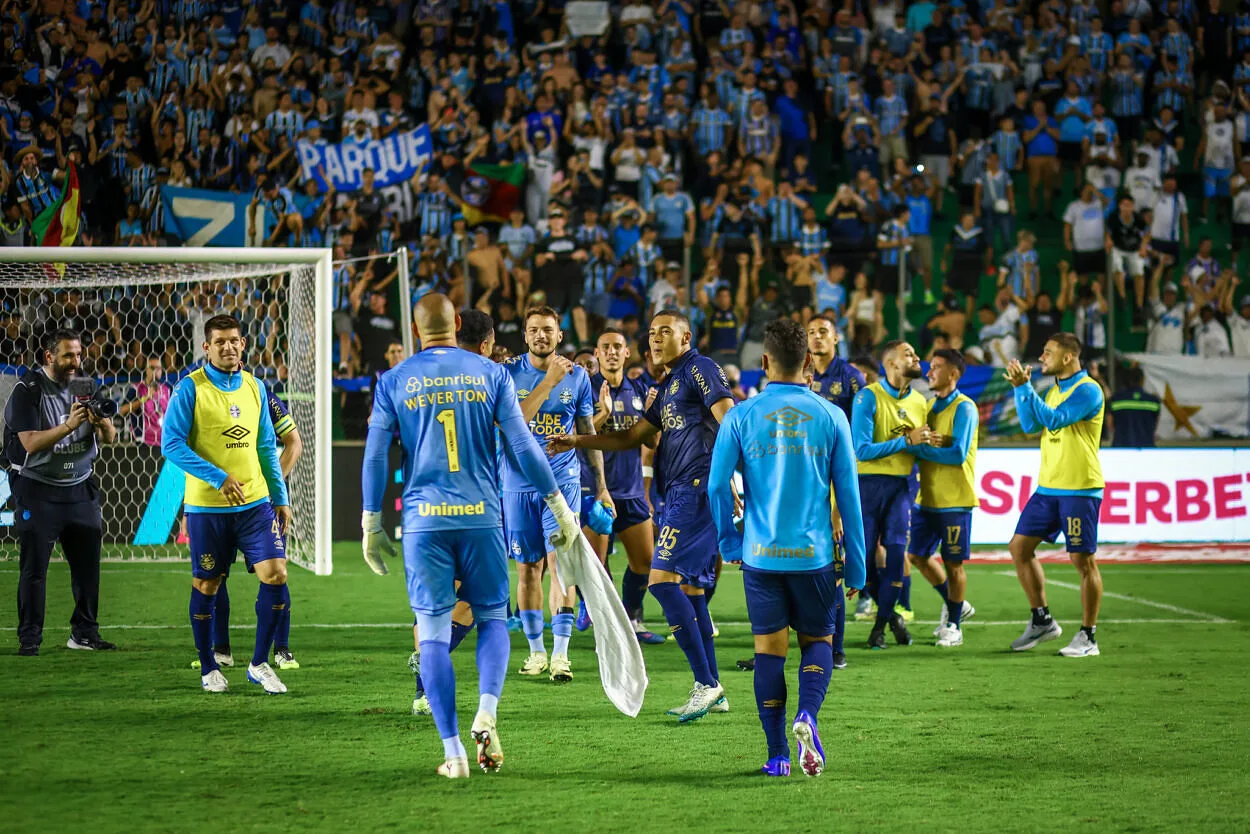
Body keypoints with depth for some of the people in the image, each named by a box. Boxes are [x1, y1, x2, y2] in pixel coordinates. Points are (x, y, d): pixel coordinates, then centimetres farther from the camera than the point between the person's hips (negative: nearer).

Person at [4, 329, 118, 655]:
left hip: (80, 489, 5)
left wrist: (102, 423, -20)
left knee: (87, 563, 6)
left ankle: (84, 633, 16)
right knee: (34, 567, -4)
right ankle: (29, 638, 1)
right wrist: (69, 425, -29)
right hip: (37, 490, -5)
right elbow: (31, 444, -19)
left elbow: (109, 438, 3)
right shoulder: (28, 390, -11)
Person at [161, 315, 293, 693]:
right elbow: (172, 444, -14)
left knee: (275, 575, -7)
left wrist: (280, 497, 14)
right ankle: (208, 668, 21)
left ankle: (259, 664, 6)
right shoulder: (190, 388, -8)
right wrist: (219, 478, -20)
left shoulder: (255, 387, 9)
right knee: (206, 585, 5)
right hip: (207, 506, -4)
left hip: (255, 502, 4)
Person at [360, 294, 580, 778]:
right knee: (492, 616, 14)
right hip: (481, 516, 0)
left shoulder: (394, 382, 5)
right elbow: (522, 445, 2)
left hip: (424, 520, 0)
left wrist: (371, 525, 11)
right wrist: (558, 505, 9)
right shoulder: (490, 373, 4)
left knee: (433, 632, 2)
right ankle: (486, 714, -10)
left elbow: (375, 456, 4)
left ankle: (453, 751, -3)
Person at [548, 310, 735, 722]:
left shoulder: (700, 368, -4)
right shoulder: (668, 386, 24)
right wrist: (577, 441, 21)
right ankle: (712, 691, 12)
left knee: (662, 579, -16)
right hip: (679, 493, 10)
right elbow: (633, 437, 29)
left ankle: (704, 683, -17)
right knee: (689, 588, 10)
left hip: (697, 487, -10)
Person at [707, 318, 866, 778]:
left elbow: (717, 484, -3)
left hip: (760, 552, 0)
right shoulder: (830, 416, 0)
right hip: (815, 552, 0)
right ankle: (807, 715, -12)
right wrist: (855, 566, 7)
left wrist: (730, 542, 12)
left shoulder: (741, 416, -1)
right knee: (818, 639, 15)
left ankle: (778, 754, 6)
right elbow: (848, 494, 1)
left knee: (769, 650, 8)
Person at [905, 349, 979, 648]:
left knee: (952, 563, 1)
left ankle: (953, 625, 14)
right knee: (917, 556, 9)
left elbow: (959, 454, -19)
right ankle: (955, 605, 29)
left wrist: (919, 448, -17)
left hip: (954, 500, -7)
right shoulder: (930, 406, 12)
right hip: (927, 498, 7)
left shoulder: (963, 408, -10)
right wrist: (920, 443, -15)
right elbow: (920, 449, 9)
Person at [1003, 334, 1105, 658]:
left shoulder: (1088, 390, -11)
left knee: (1083, 560, -4)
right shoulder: (1054, 389, 15)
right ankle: (1042, 621, 15)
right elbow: (1031, 425, 11)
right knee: (1019, 547, 5)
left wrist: (1026, 387, -20)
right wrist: (1021, 387, 3)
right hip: (1048, 486, 9)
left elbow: (1054, 420, -21)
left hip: (1080, 489, -9)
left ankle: (1088, 637, 3)